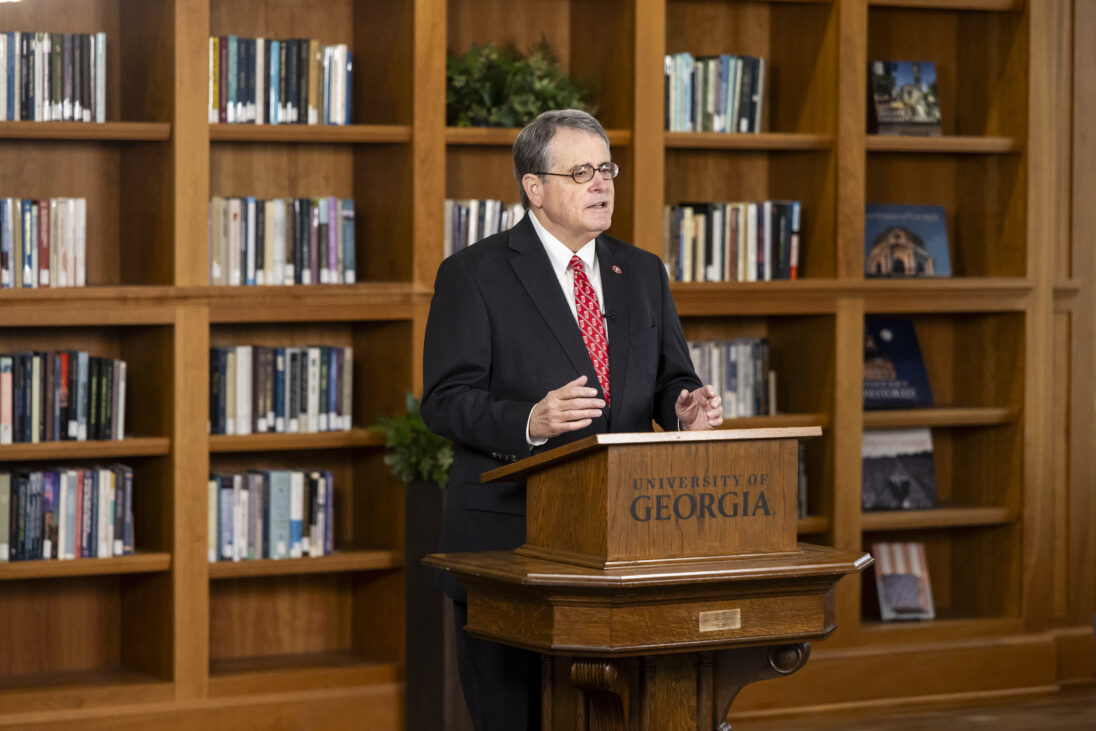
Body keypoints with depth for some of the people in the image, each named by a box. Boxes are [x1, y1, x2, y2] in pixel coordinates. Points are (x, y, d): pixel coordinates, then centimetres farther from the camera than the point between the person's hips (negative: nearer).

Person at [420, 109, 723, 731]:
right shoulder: (474, 275, -2)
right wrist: (529, 422, -27)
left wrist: (686, 411, -9)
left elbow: (671, 382, 16)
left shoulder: (643, 274, 15)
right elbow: (446, 400, -9)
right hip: (510, 539, -4)